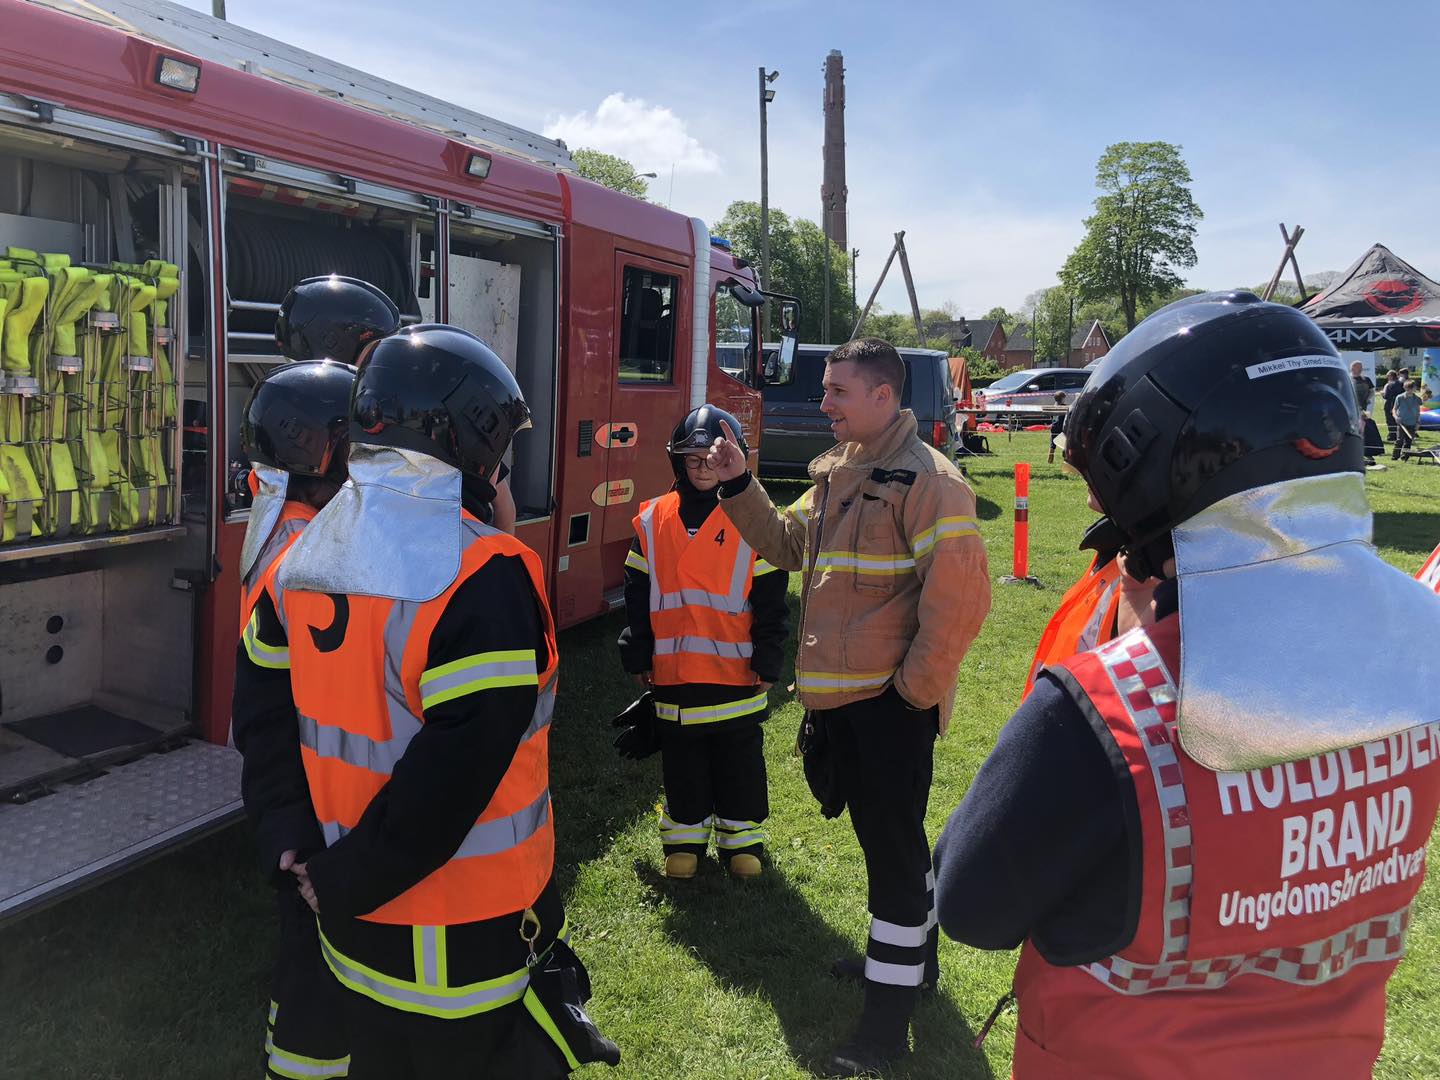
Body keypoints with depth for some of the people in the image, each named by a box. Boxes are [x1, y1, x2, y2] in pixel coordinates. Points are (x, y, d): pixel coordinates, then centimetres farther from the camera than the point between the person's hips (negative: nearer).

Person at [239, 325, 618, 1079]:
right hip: (471, 934, -7)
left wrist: (301, 839, 10)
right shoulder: (482, 576, -24)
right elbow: (454, 775, -27)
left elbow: (268, 711, 6)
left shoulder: (306, 555, 0)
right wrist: (344, 883, -14)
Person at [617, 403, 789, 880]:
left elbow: (771, 602, -3)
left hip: (737, 671, -2)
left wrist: (768, 662, -5)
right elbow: (637, 598, 6)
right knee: (682, 760, 14)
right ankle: (685, 835, 31)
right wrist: (638, 657, 5)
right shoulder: (653, 521, 1)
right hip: (673, 671, 2)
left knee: (740, 760, 12)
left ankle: (742, 835, 28)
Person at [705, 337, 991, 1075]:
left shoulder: (924, 479, -16)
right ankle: (908, 952, 43)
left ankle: (890, 1010, 16)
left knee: (893, 845, 2)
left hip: (891, 702, -8)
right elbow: (787, 544, 17)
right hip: (839, 696, 9)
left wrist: (916, 686, -18)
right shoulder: (837, 474, 12)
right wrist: (739, 486, 5)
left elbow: (960, 595, -22)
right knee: (884, 833, 22)